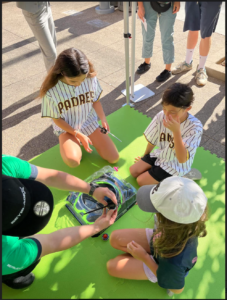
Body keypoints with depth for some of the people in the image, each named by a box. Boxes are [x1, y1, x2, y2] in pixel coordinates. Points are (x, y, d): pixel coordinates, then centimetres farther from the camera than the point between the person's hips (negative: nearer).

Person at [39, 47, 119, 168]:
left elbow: (95, 100, 0)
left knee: (114, 158, -3)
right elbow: (57, 119, -12)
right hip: (67, 128, -3)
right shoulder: (51, 90, -26)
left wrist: (103, 120, -15)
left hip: (89, 122, 3)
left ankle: (90, 140, 19)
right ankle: (76, 143, 5)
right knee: (73, 161, -31)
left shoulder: (91, 78, -18)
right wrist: (79, 135, -17)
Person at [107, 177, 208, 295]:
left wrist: (144, 257, -24)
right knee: (115, 238, 7)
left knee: (112, 266, 5)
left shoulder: (175, 261, -47)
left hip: (159, 266, -4)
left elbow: (177, 289, -23)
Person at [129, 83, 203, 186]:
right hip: (161, 154, 6)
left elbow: (182, 159, -35)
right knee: (133, 171, -1)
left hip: (176, 165, -5)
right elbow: (152, 140, 0)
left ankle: (176, 178, 5)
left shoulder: (195, 127, -31)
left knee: (141, 181, -9)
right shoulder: (161, 116, -18)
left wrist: (176, 131, -45)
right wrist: (145, 157, 16)